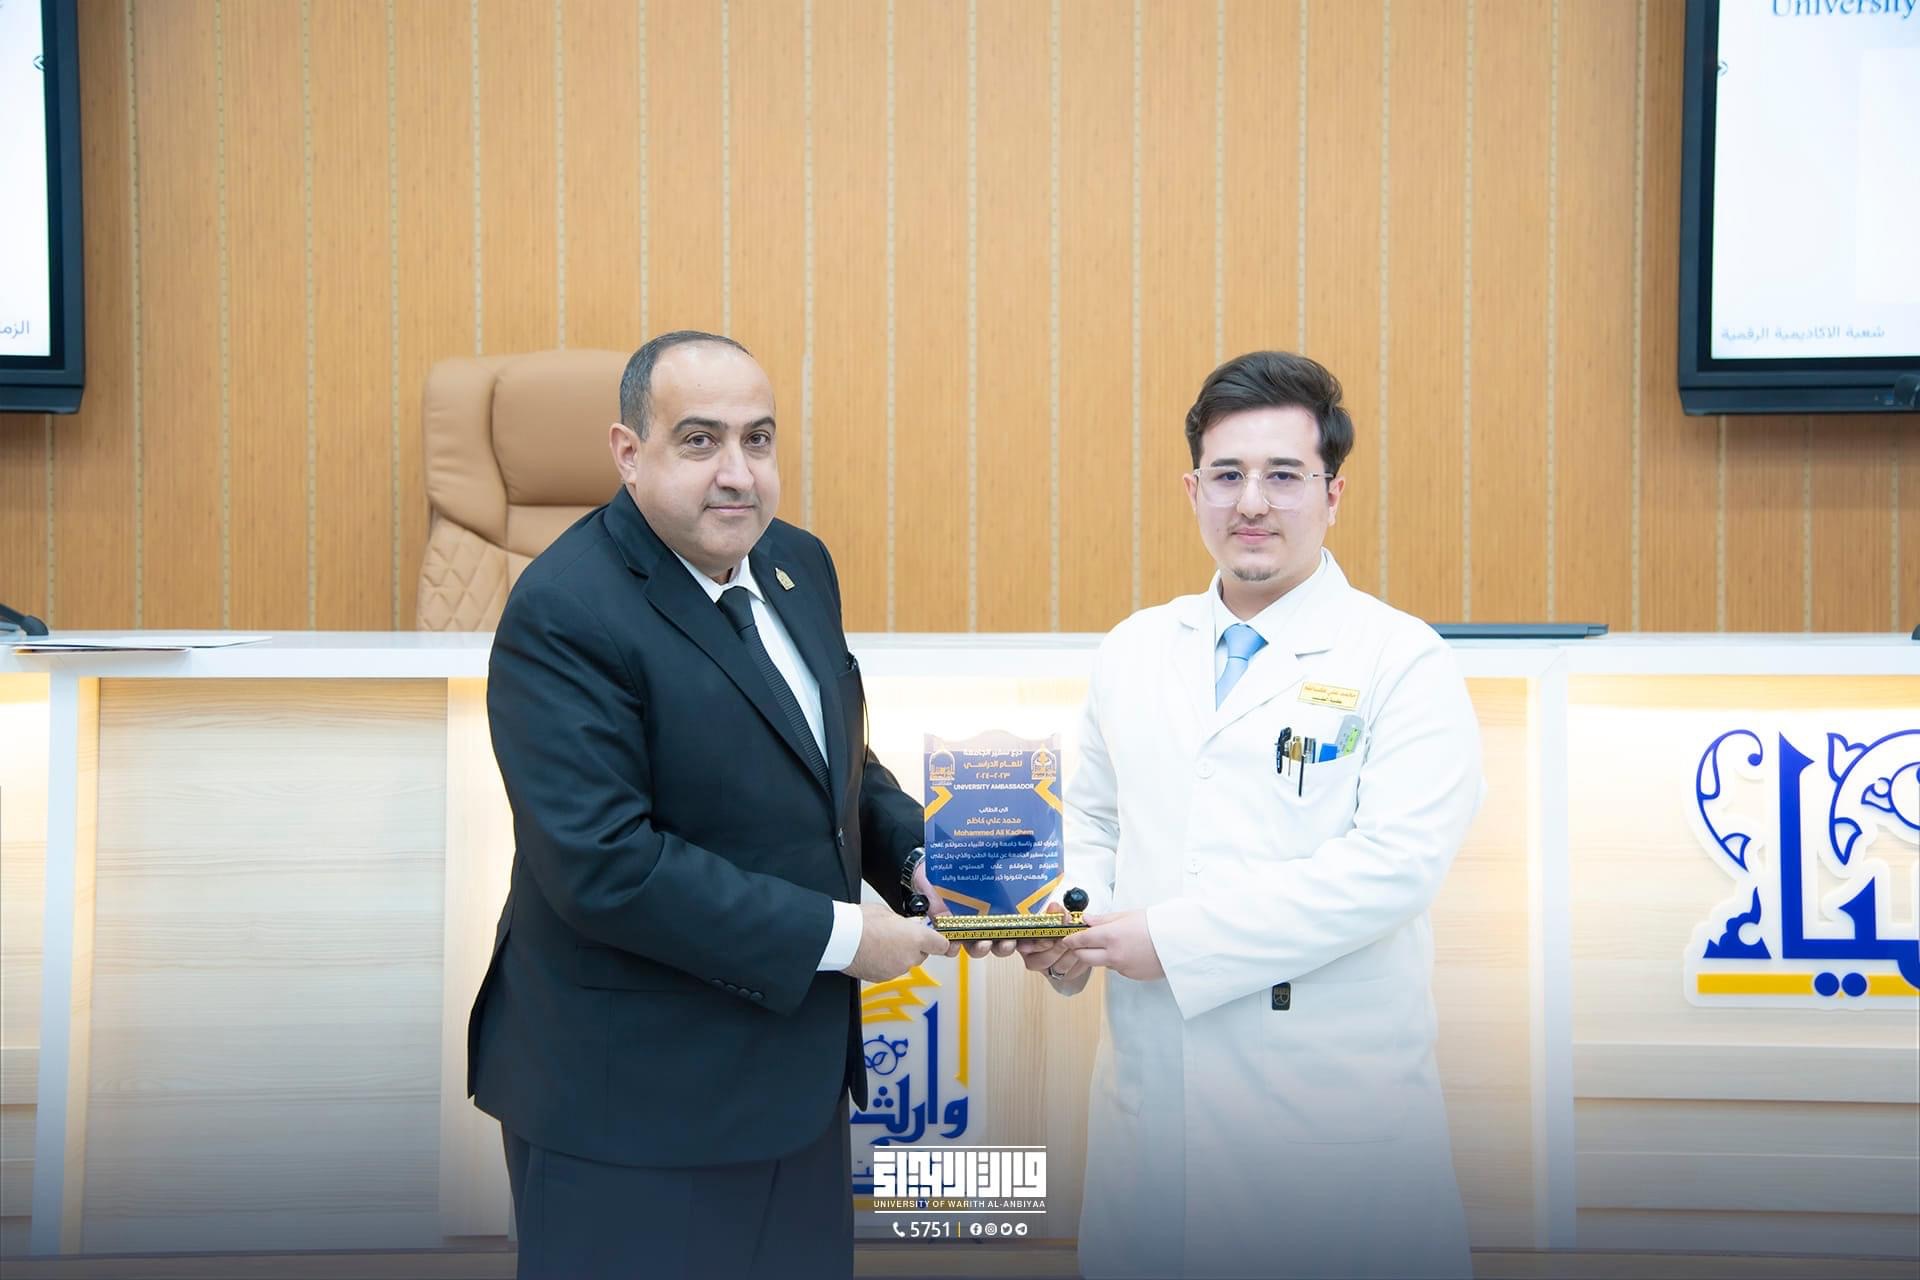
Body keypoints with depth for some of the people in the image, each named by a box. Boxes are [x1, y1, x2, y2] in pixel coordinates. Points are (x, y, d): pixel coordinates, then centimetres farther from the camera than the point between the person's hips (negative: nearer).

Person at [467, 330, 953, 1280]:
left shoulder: (798, 565, 5)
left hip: (794, 1071, 8)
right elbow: (603, 865, -27)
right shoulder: (565, 613, -20)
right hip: (631, 1095, -8)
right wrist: (835, 937, -21)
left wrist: (918, 860, -1)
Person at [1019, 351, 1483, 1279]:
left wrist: (1174, 938, -18)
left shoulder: (1403, 662, -6)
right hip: (1152, 1079, 4)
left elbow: (1394, 864, -17)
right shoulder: (1133, 652, 10)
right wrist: (1068, 926, -3)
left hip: (1335, 1095, -4)